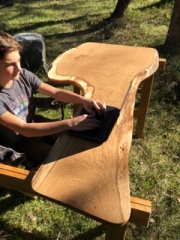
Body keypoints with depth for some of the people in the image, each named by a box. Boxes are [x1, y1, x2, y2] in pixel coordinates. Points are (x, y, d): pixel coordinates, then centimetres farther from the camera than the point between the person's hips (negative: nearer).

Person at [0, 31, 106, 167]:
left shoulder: (23, 75, -12)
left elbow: (56, 92, -10)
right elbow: (24, 129, -34)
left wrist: (83, 100, -29)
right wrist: (70, 123, -42)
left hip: (36, 130, 5)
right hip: (21, 145, -5)